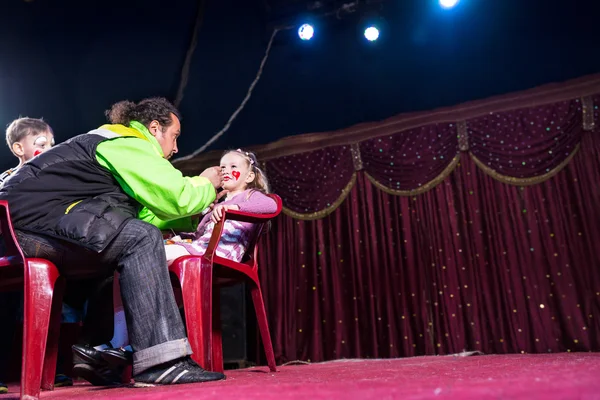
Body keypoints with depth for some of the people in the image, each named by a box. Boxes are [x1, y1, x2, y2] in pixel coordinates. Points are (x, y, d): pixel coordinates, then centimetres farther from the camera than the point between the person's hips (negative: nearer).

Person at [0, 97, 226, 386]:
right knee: (141, 238, -21)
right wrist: (206, 186, 2)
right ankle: (160, 360, -26)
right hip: (33, 216, -10)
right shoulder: (128, 143, -6)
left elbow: (146, 214, 16)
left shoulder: (113, 142, 23)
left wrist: (200, 210, 16)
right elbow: (176, 199, -18)